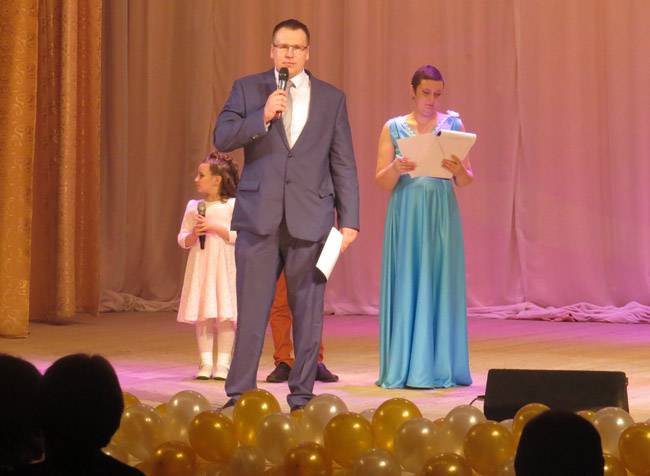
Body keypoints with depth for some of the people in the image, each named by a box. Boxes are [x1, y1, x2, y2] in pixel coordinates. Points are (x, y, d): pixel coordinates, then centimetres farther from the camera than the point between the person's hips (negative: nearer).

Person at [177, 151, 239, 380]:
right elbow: (182, 239, 10)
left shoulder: (232, 205, -1)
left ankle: (222, 363, 2)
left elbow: (238, 236, -10)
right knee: (202, 315, 1)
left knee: (225, 314, -3)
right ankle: (205, 363, 6)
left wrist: (214, 227, -17)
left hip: (224, 266, -3)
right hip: (200, 266, 3)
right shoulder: (193, 206, 10)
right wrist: (193, 234, -11)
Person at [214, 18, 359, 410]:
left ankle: (301, 396, 12)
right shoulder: (248, 89, 7)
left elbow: (343, 165, 7)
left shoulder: (332, 98, 9)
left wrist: (349, 220, 1)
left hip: (310, 218, 1)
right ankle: (239, 394, 6)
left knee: (308, 312, 4)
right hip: (259, 216, -1)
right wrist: (262, 117, -17)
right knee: (251, 311, 1)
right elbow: (222, 138, -3)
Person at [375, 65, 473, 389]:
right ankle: (403, 368, 2)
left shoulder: (452, 125, 8)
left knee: (440, 286, -1)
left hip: (441, 215, 0)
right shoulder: (393, 128, 7)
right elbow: (381, 182, 3)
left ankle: (440, 367, 3)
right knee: (405, 287, -2)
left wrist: (458, 170, -17)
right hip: (405, 214, 0)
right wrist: (396, 168, -17)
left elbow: (467, 181, 5)